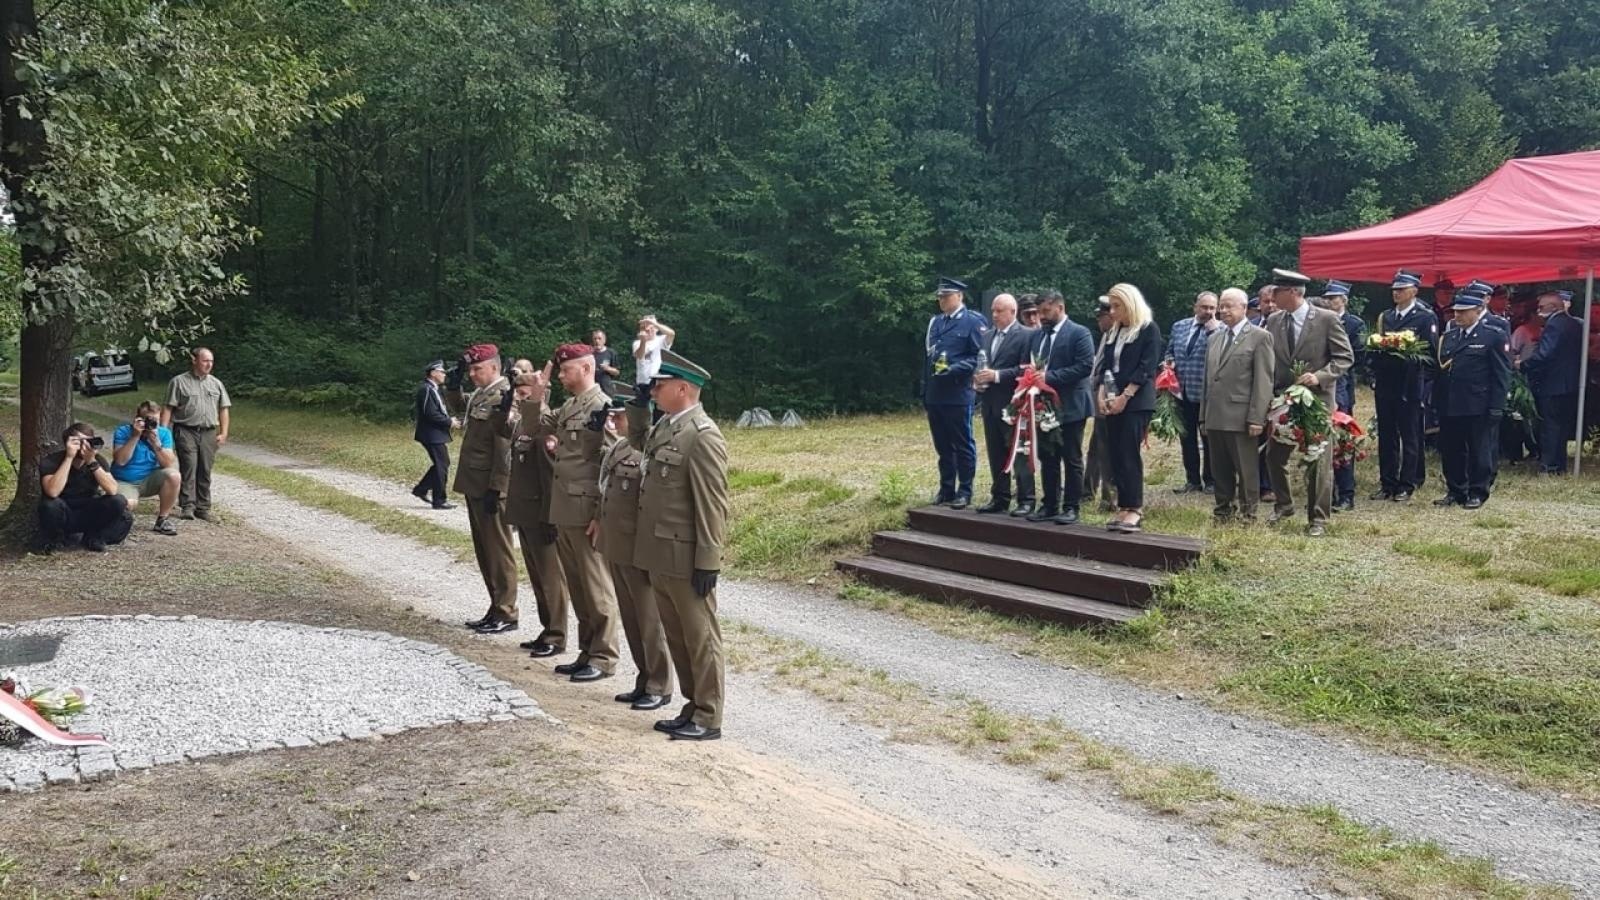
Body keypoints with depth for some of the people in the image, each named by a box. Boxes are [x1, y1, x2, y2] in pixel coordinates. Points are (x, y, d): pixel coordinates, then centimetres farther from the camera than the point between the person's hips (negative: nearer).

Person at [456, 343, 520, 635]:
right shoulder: (478, 395, 13)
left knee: (498, 550, -2)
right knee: (483, 550, 14)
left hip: (490, 488, -10)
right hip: (474, 487, 10)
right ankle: (496, 610, 23)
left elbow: (504, 449, -20)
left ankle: (506, 614, 5)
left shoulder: (503, 397, -15)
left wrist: (495, 489, -21)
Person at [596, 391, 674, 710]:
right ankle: (644, 681, 27)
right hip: (615, 547, 9)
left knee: (650, 620, 3)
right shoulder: (616, 448, 12)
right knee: (630, 618, 16)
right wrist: (600, 521, 20)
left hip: (638, 549, -9)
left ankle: (660, 687, 14)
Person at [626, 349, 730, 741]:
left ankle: (708, 719, 13)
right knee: (676, 636, 16)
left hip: (686, 560, -9)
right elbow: (638, 440, 34)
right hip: (660, 556, 9)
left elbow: (713, 506, -19)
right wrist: (637, 404, 17)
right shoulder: (664, 426, 10)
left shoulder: (703, 436, -17)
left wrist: (707, 562, -20)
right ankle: (693, 708, 28)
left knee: (700, 638, 3)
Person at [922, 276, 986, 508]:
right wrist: (925, 390, 15)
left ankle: (964, 491, 8)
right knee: (942, 446, 11)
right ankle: (946, 490, 19)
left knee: (963, 445, 1)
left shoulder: (973, 321, -3)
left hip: (958, 394, -6)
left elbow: (979, 357, -8)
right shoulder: (935, 322, 16)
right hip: (935, 394, 6)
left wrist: (954, 370, -20)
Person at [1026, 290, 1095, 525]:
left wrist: (1049, 377, -20)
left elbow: (1085, 366, -17)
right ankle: (1050, 505, 19)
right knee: (1047, 458, 11)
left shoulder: (1079, 333, -7)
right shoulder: (1038, 335, 14)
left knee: (1072, 459, 0)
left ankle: (1071, 507, 7)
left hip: (1069, 407, -7)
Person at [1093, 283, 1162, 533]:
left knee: (1129, 454, -10)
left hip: (1136, 401, -7)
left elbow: (1147, 367, -11)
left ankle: (1134, 509, -6)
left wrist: (1125, 396, -16)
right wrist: (1101, 394, -2)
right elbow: (1104, 365, 13)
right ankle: (1124, 507, 7)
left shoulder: (1149, 329, -4)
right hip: (1113, 402, 7)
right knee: (1116, 455, 4)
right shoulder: (1113, 332, 16)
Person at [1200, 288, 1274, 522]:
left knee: (1246, 470, 0)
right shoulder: (1214, 338, 18)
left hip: (1240, 417, -6)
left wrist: (1256, 418, -14)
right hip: (1215, 416, 6)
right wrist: (1204, 416, 13)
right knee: (1220, 470, 10)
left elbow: (1263, 381, -8)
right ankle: (1223, 511, 19)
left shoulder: (1260, 337, -2)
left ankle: (1247, 514, 9)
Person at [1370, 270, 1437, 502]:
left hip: (1410, 385, -5)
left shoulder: (1426, 317, -2)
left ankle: (1407, 485, 9)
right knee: (1386, 436, 8)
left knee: (1410, 437, 2)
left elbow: (1431, 350, -9)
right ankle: (1387, 484, 15)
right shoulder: (1386, 316, 15)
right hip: (1385, 384, 5)